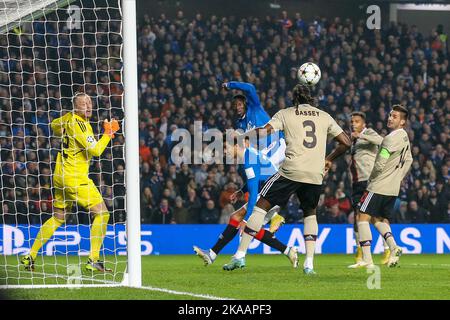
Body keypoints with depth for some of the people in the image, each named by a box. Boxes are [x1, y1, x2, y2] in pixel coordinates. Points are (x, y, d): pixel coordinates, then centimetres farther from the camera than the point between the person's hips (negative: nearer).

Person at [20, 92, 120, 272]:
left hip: (61, 175, 10)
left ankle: (30, 256, 19)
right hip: (74, 178, -10)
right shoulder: (78, 124, -19)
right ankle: (93, 261, -11)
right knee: (102, 213, -7)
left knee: (58, 217, 19)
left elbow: (54, 125, 31)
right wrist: (108, 133, -12)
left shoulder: (69, 118, 9)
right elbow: (95, 150, -22)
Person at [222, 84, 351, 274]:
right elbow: (346, 143, 17)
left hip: (291, 171, -3)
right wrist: (330, 159, 33)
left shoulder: (285, 114, 8)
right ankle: (309, 264, 10)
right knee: (310, 214, 24)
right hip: (316, 175, 3)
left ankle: (240, 255, 1)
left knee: (261, 206, 7)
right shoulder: (325, 117, 17)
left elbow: (266, 131, -7)